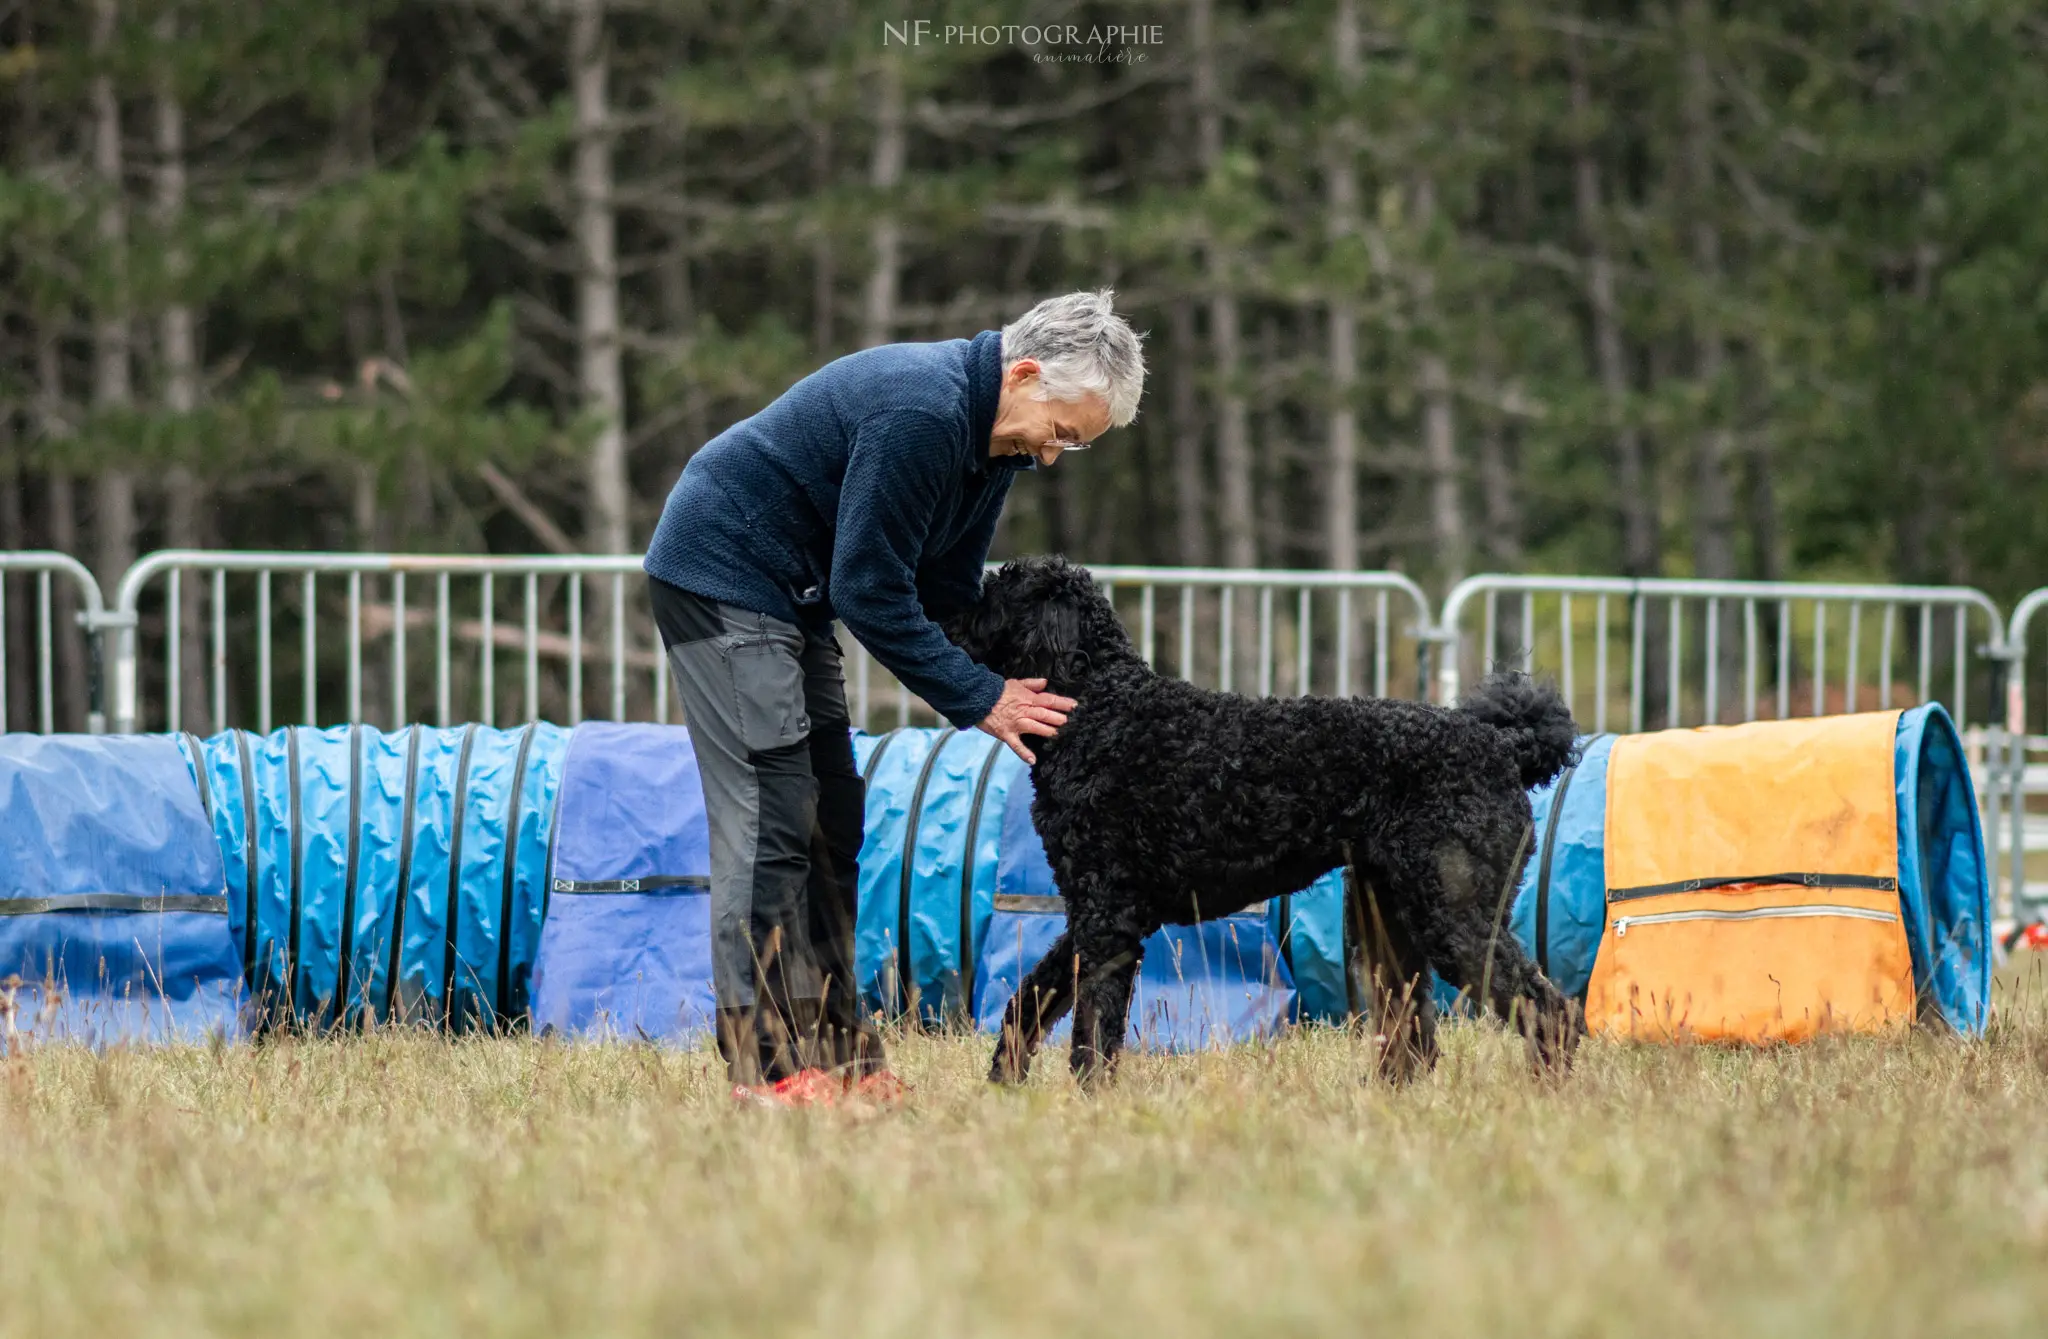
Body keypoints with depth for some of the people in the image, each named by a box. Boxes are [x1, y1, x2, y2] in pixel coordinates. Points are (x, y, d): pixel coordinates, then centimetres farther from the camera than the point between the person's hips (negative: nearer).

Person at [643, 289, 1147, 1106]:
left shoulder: (992, 435, 4)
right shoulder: (919, 413, -27)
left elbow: (948, 590, 10)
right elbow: (871, 591, -25)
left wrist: (1003, 688, -6)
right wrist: (978, 700, -20)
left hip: (796, 597, 10)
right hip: (720, 575, -10)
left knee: (829, 822, 7)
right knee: (769, 819, -14)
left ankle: (831, 1050, 8)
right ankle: (767, 1066, -15)